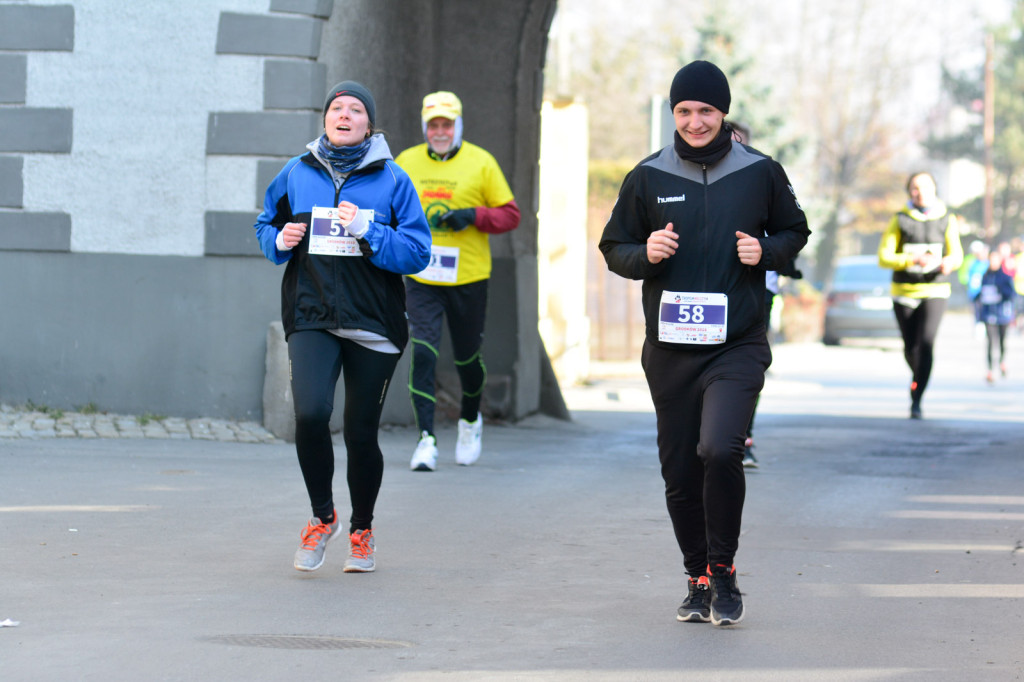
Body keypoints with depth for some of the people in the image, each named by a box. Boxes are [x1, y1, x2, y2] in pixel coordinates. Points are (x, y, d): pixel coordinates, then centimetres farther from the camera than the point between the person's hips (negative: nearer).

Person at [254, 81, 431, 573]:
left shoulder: (392, 180, 2)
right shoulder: (296, 174, 8)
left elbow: (417, 253, -2)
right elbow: (266, 225, 22)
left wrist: (368, 232, -16)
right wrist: (279, 241, -1)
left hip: (373, 324, 0)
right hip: (310, 318, 1)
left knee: (361, 434, 5)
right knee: (310, 414, -20)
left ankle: (361, 532, 29)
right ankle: (322, 516, 4)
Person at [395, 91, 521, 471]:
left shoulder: (480, 163, -1)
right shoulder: (406, 163, 5)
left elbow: (510, 215, 0)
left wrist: (473, 216, -16)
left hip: (468, 277, -1)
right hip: (421, 277, 1)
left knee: (467, 356, 12)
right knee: (423, 354, -14)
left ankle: (470, 419, 40)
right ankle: (426, 439, -14)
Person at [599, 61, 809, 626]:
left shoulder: (760, 173, 3)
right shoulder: (648, 177, 4)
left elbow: (795, 233, 16)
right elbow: (613, 249, 11)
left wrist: (766, 251, -5)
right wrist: (645, 254, -11)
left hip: (737, 345, -2)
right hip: (669, 348, 2)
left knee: (718, 449, -22)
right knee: (680, 471, 7)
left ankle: (723, 571, -4)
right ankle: (699, 578, 25)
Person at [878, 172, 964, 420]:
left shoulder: (947, 220, 4)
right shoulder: (900, 220, 0)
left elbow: (957, 254, 1)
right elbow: (884, 257, -6)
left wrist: (949, 262, -25)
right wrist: (913, 260, -22)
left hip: (935, 291, -1)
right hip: (904, 292, 1)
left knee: (926, 343, -18)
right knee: (910, 348, 8)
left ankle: (916, 401, -18)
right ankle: (917, 377, 43)